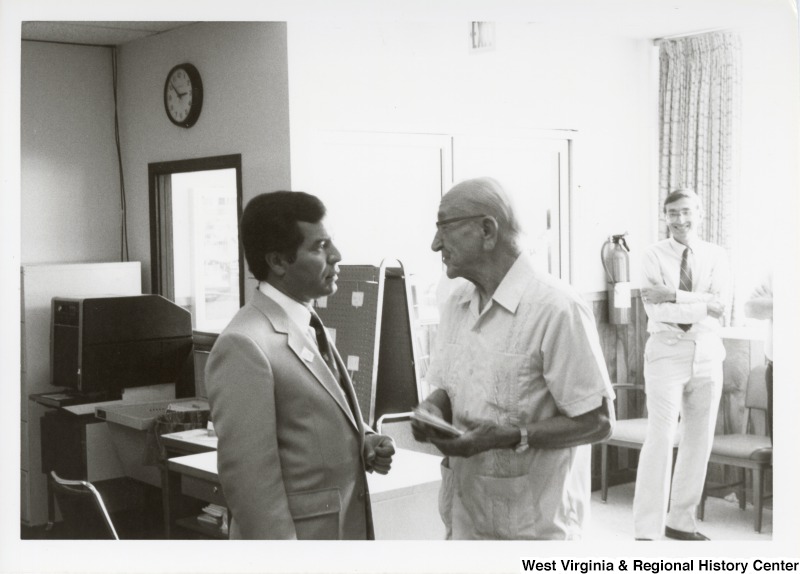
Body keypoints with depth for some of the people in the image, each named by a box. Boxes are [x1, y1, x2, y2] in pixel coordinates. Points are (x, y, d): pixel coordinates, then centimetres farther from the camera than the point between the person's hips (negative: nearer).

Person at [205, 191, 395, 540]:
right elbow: (248, 477, -22)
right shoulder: (245, 345, -21)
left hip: (345, 526, 9)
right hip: (299, 534, -8)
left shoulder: (308, 327, 8)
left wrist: (364, 441, 1)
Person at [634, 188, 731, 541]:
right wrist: (702, 305, -16)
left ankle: (681, 521, 25)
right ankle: (647, 531, -4)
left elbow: (720, 304, -9)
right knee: (661, 439, -9)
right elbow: (656, 311, -14)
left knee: (699, 441, 11)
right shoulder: (655, 255, -2)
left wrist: (674, 295, -17)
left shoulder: (715, 256, 7)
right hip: (667, 352, -4)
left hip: (707, 354, 4)